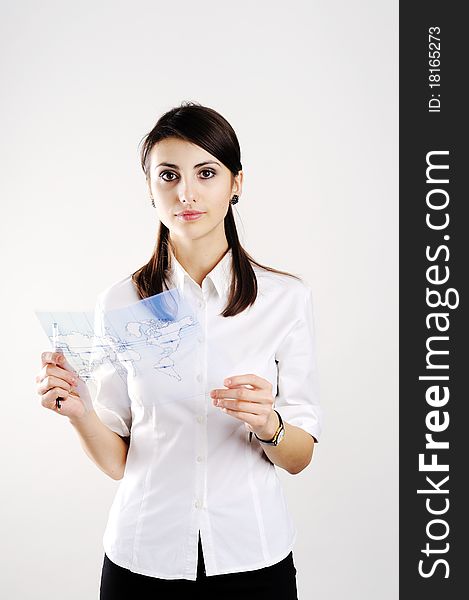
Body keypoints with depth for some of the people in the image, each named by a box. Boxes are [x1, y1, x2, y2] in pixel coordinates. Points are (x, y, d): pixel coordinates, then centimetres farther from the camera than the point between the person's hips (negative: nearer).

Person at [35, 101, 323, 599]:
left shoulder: (287, 298, -8)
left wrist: (267, 424, -23)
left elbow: (299, 456, -4)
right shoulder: (120, 302, -5)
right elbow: (116, 460, -2)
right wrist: (79, 411, -20)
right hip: (143, 556, 1)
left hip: (252, 557, 0)